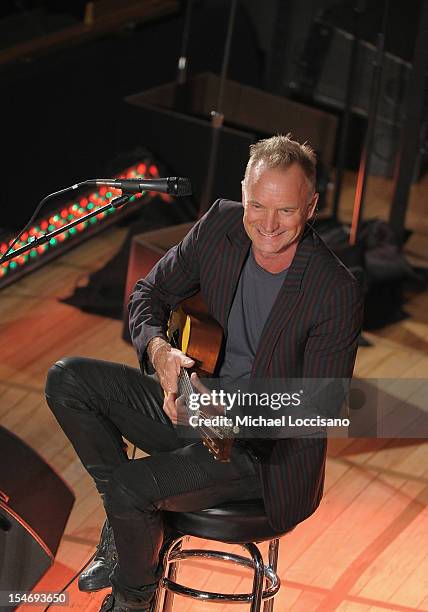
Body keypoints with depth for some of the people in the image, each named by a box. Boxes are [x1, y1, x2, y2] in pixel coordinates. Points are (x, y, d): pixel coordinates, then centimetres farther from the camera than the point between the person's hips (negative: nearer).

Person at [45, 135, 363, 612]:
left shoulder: (336, 291, -24)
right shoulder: (221, 224, -9)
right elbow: (149, 293, 4)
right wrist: (157, 348, -19)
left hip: (265, 450, -6)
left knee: (129, 488, -25)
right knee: (66, 380, -7)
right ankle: (128, 517, 2)